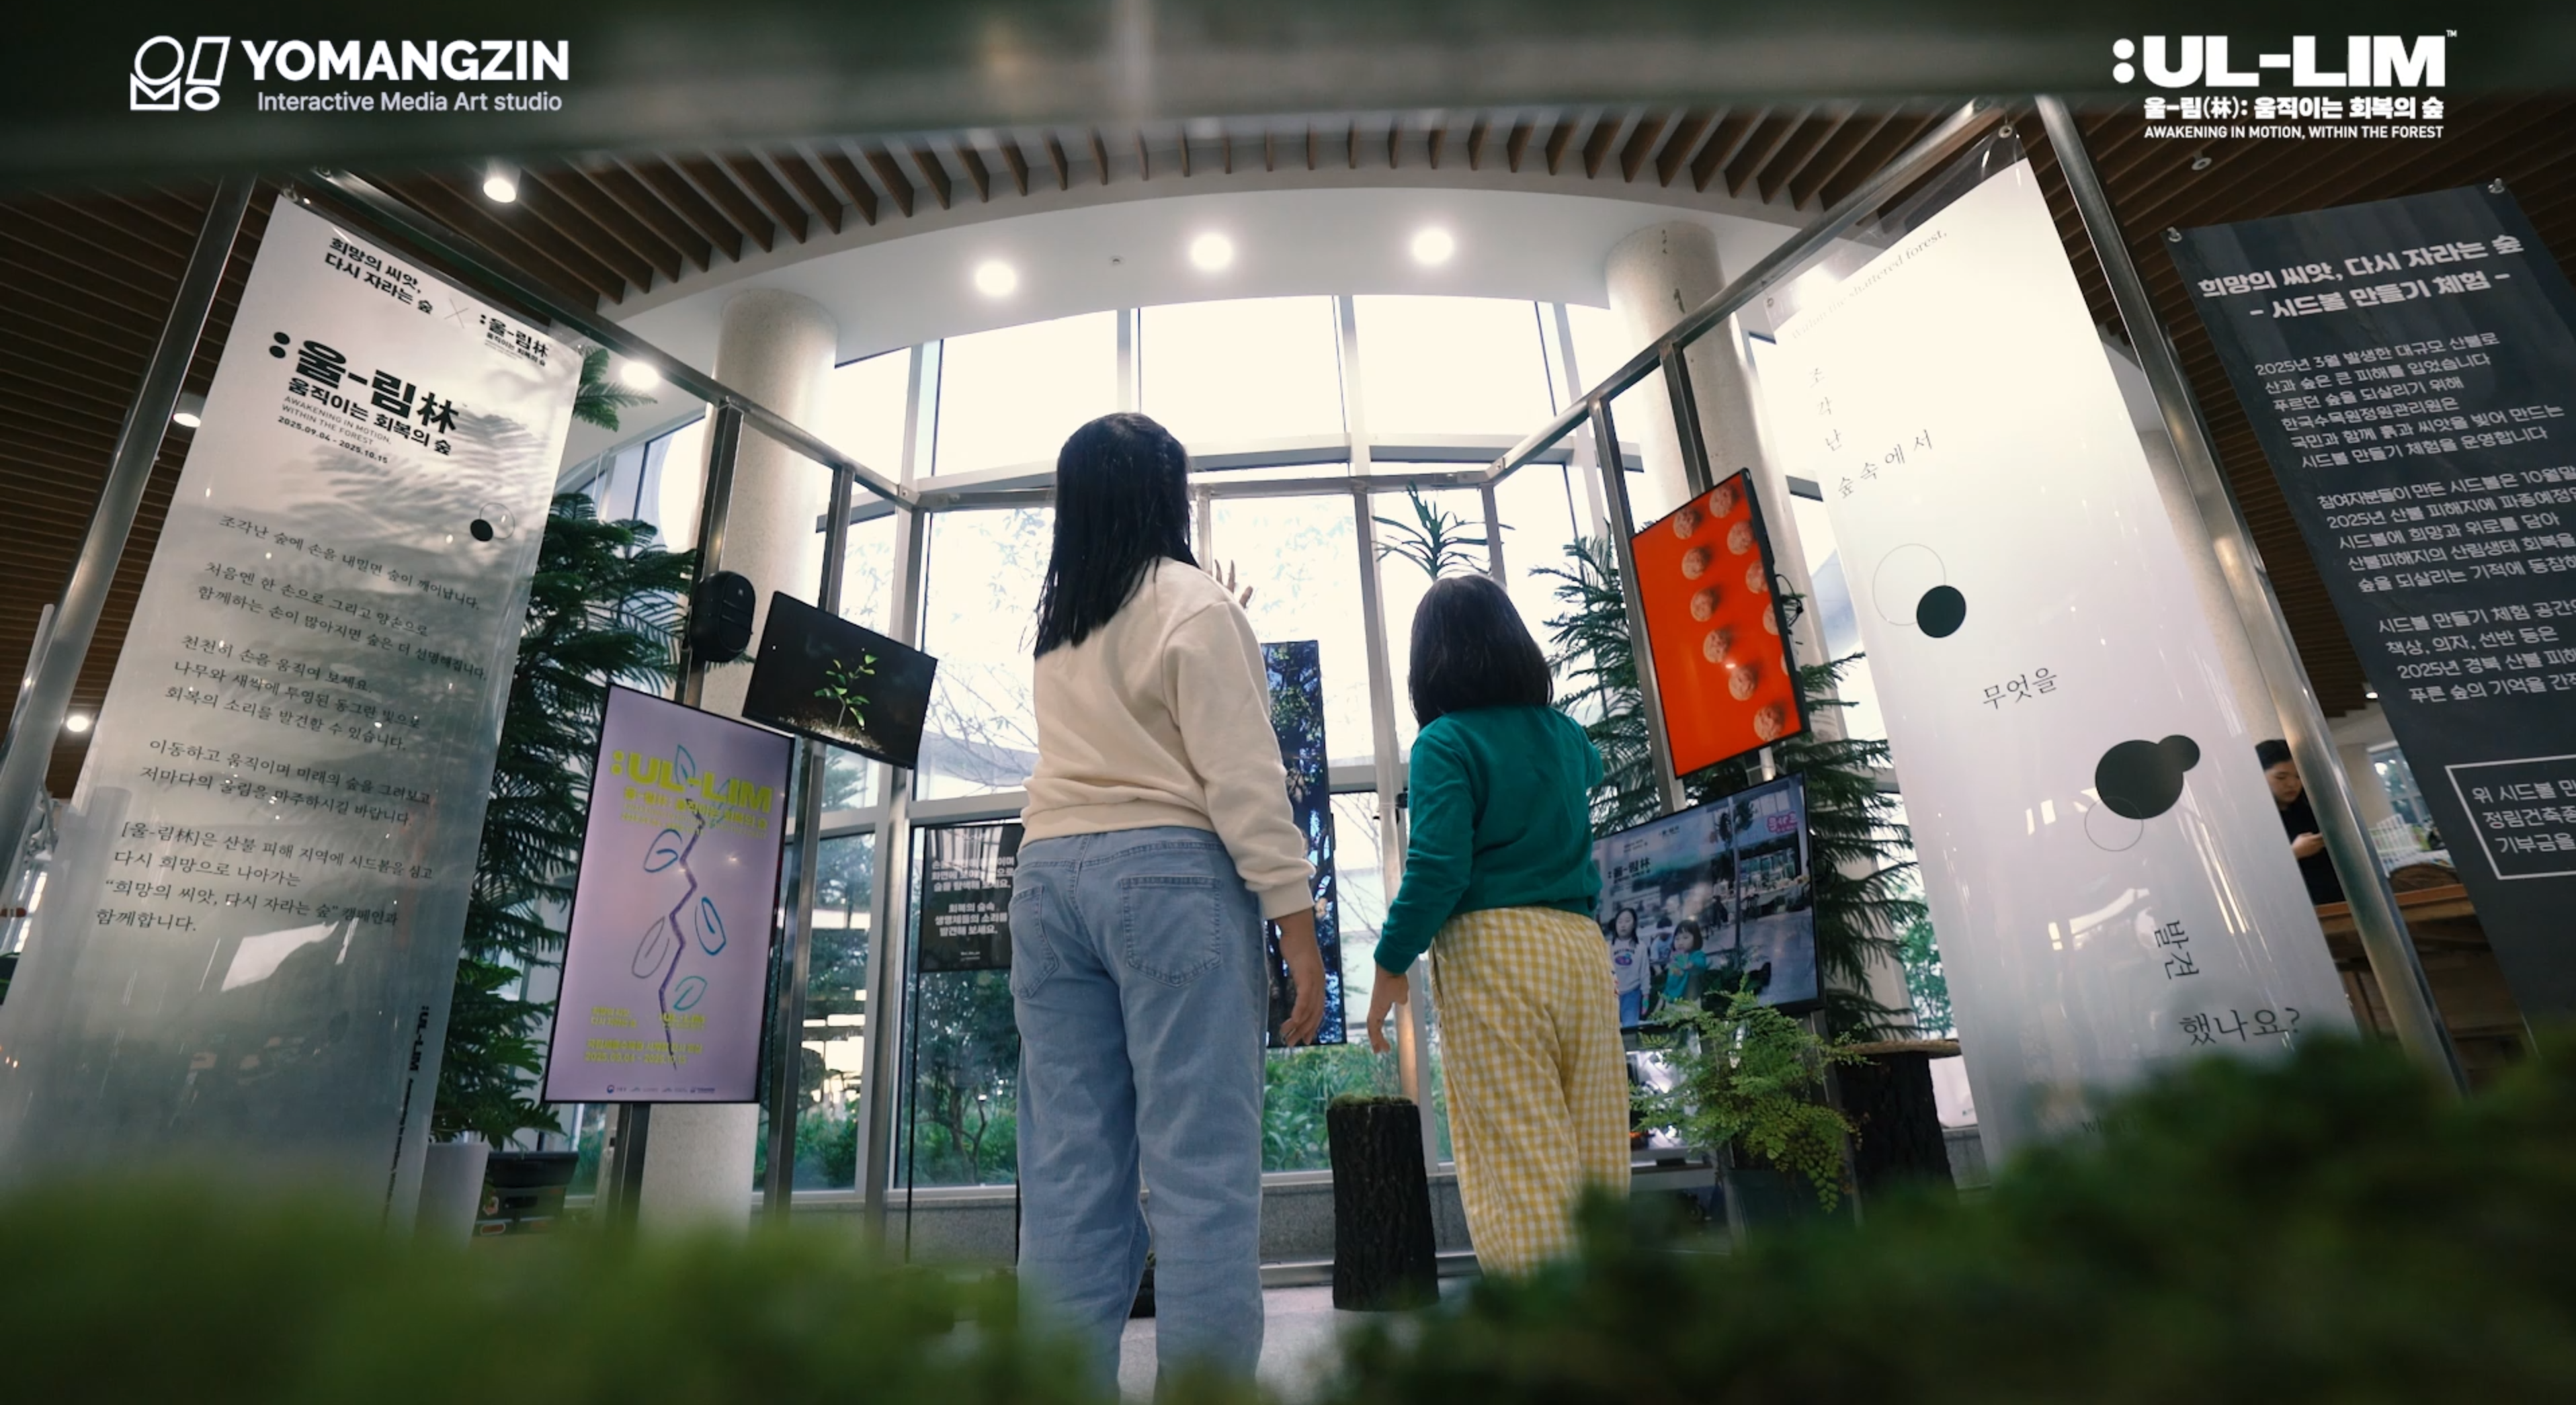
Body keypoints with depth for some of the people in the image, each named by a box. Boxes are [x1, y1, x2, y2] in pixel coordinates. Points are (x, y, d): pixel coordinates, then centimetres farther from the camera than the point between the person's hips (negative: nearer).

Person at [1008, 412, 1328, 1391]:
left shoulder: (1055, 623, 19)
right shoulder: (1194, 605, -2)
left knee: (1067, 1173, 6)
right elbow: (1242, 778, -11)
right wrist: (1296, 918, -10)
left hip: (1047, 874, 7)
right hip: (1170, 875, -7)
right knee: (1202, 1169, -5)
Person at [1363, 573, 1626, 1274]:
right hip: (1581, 946, 7)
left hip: (1492, 949, -6)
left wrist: (1392, 964, -6)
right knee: (1594, 1158, 12)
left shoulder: (1446, 742, -5)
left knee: (1519, 1165, -4)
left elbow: (1438, 867, -14)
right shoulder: (1565, 734, 14)